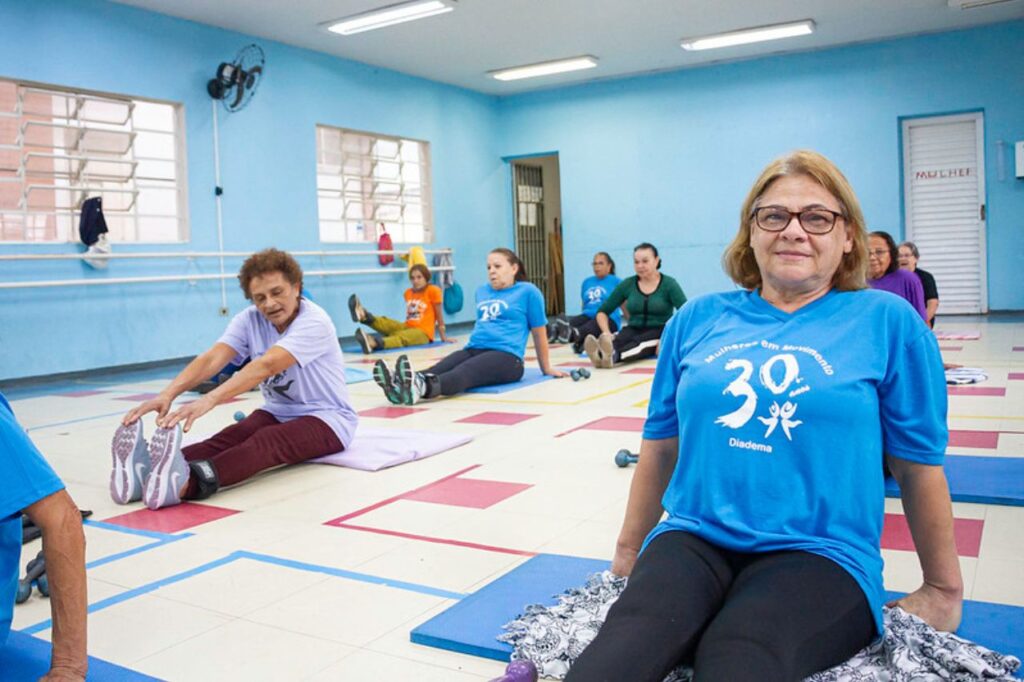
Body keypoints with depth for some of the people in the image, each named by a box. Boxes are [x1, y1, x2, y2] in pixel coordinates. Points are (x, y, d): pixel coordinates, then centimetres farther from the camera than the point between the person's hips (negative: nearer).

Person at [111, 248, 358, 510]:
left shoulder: (314, 322, -21)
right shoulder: (249, 320, -3)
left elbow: (267, 365, -36)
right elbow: (211, 359, -19)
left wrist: (208, 401, -48)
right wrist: (168, 394, -37)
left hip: (327, 418, -6)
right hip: (277, 412, 6)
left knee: (267, 440, -36)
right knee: (229, 438, -25)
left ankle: (184, 484, -62)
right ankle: (148, 471, -50)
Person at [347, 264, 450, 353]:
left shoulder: (433, 290, -5)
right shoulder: (408, 292, 13)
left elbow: (439, 314, -2)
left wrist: (443, 337, 2)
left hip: (423, 333, -7)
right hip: (408, 328, 7)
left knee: (400, 337, -35)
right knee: (386, 323, -21)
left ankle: (374, 343, -63)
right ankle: (363, 316, -49)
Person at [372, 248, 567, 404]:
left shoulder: (528, 291, 4)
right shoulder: (482, 291, 24)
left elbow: (539, 331, 9)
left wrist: (546, 368, 15)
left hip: (506, 356, -6)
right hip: (473, 349, 6)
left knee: (464, 371, -38)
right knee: (440, 368, -28)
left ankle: (421, 387, -68)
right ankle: (400, 384, -57)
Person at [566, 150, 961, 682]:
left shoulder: (886, 321, 4)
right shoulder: (697, 320, 11)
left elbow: (920, 465, 8)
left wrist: (942, 589, 15)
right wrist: (629, 549, 24)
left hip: (821, 552, -2)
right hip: (693, 537, 2)